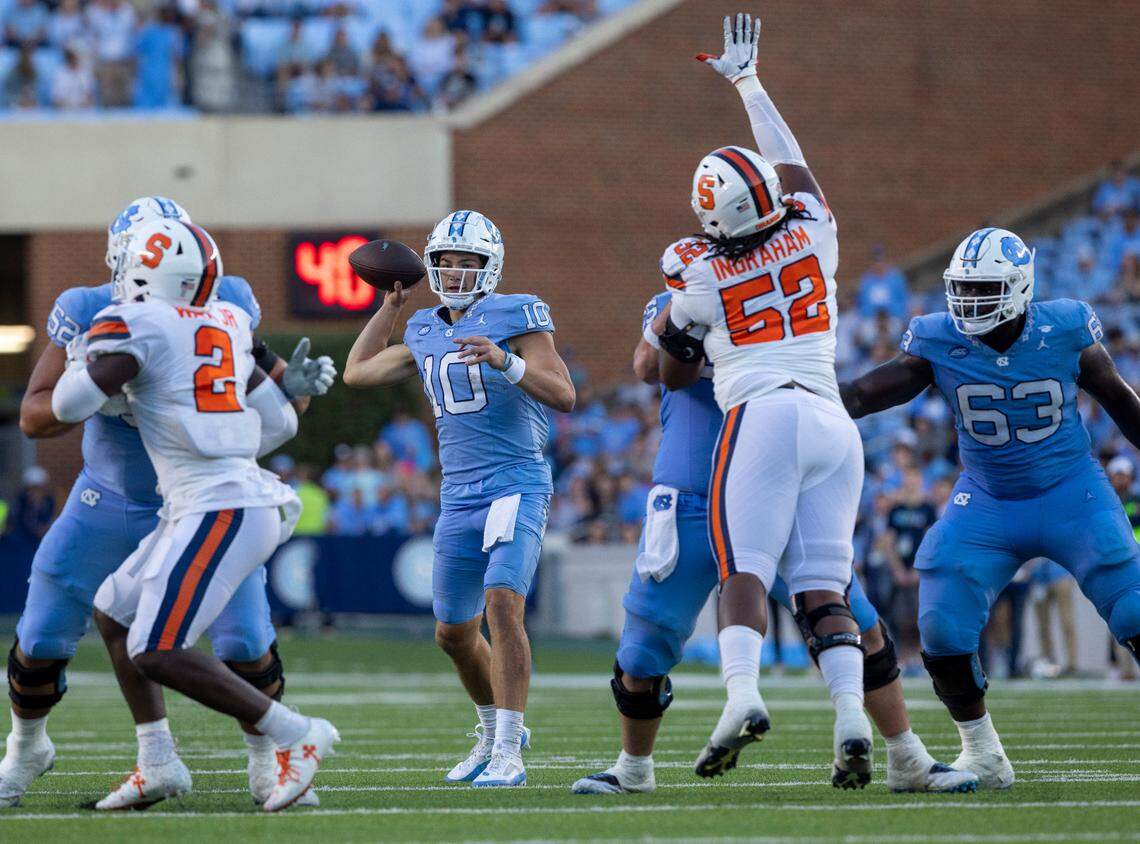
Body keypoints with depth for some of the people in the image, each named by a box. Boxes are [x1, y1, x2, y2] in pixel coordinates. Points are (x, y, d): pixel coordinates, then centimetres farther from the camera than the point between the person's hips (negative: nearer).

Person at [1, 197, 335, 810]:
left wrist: (292, 384, -29)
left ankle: (267, 767, 11)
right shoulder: (90, 316, -19)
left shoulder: (223, 306, -15)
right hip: (112, 501, 0)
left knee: (247, 646, -11)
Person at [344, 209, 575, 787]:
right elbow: (358, 372, 26)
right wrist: (390, 307, 23)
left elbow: (563, 396, -17)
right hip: (459, 496, 7)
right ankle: (494, 729, 36)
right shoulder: (426, 332, 12)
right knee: (455, 633, 13)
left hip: (516, 487, -7)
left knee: (503, 603, -24)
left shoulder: (514, 317, -7)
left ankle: (507, 753, -24)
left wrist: (505, 360, -30)